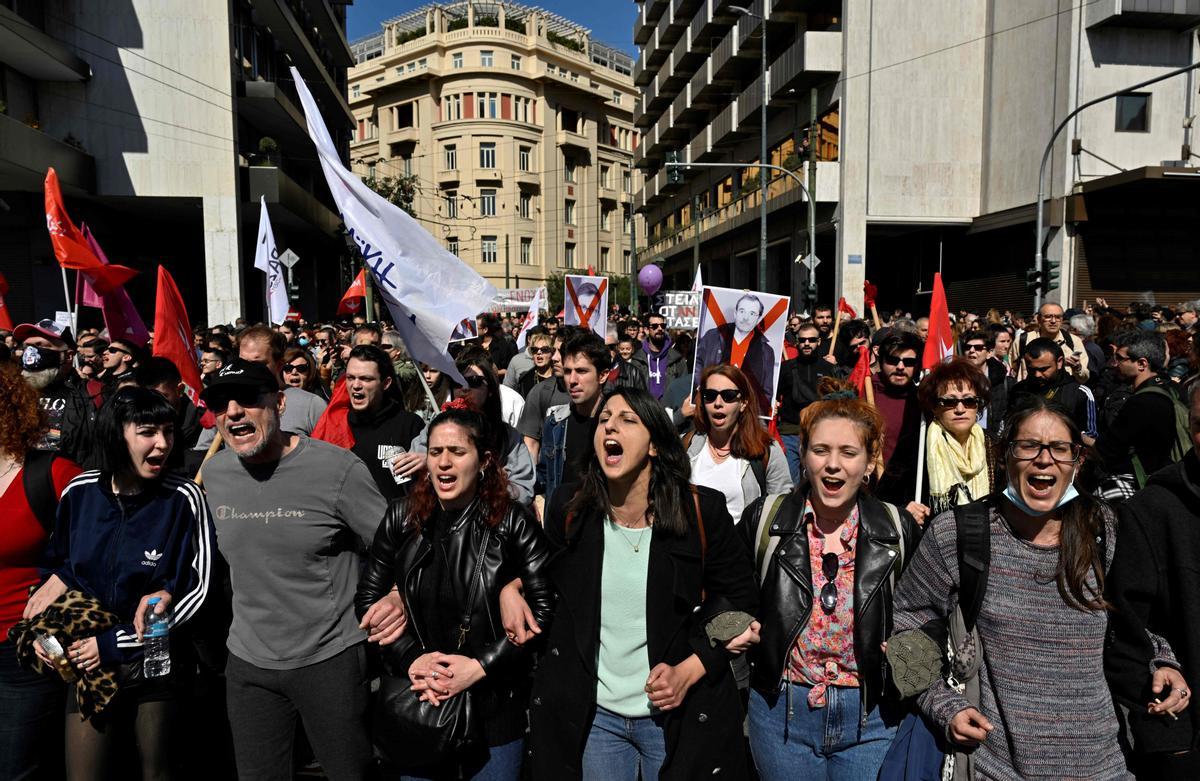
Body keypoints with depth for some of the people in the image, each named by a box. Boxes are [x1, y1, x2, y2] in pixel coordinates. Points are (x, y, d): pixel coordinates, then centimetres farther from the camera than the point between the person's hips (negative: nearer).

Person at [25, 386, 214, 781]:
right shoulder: (79, 492, -6)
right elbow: (54, 566, 11)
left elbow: (197, 590, -14)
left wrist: (115, 643, -15)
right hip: (88, 662, 3)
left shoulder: (184, 499, -16)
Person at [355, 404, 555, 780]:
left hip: (495, 707, -2)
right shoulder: (402, 517, -2)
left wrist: (480, 666, -18)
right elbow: (368, 600, 1)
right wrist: (410, 660, -12)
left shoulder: (514, 523, -11)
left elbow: (544, 607, -12)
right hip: (415, 702, 3)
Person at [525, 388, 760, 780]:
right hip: (592, 715, 2)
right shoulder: (569, 509, -5)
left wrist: (689, 671, -14)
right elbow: (544, 576, 14)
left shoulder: (700, 513, -12)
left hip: (681, 715, -2)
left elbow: (740, 601, -4)